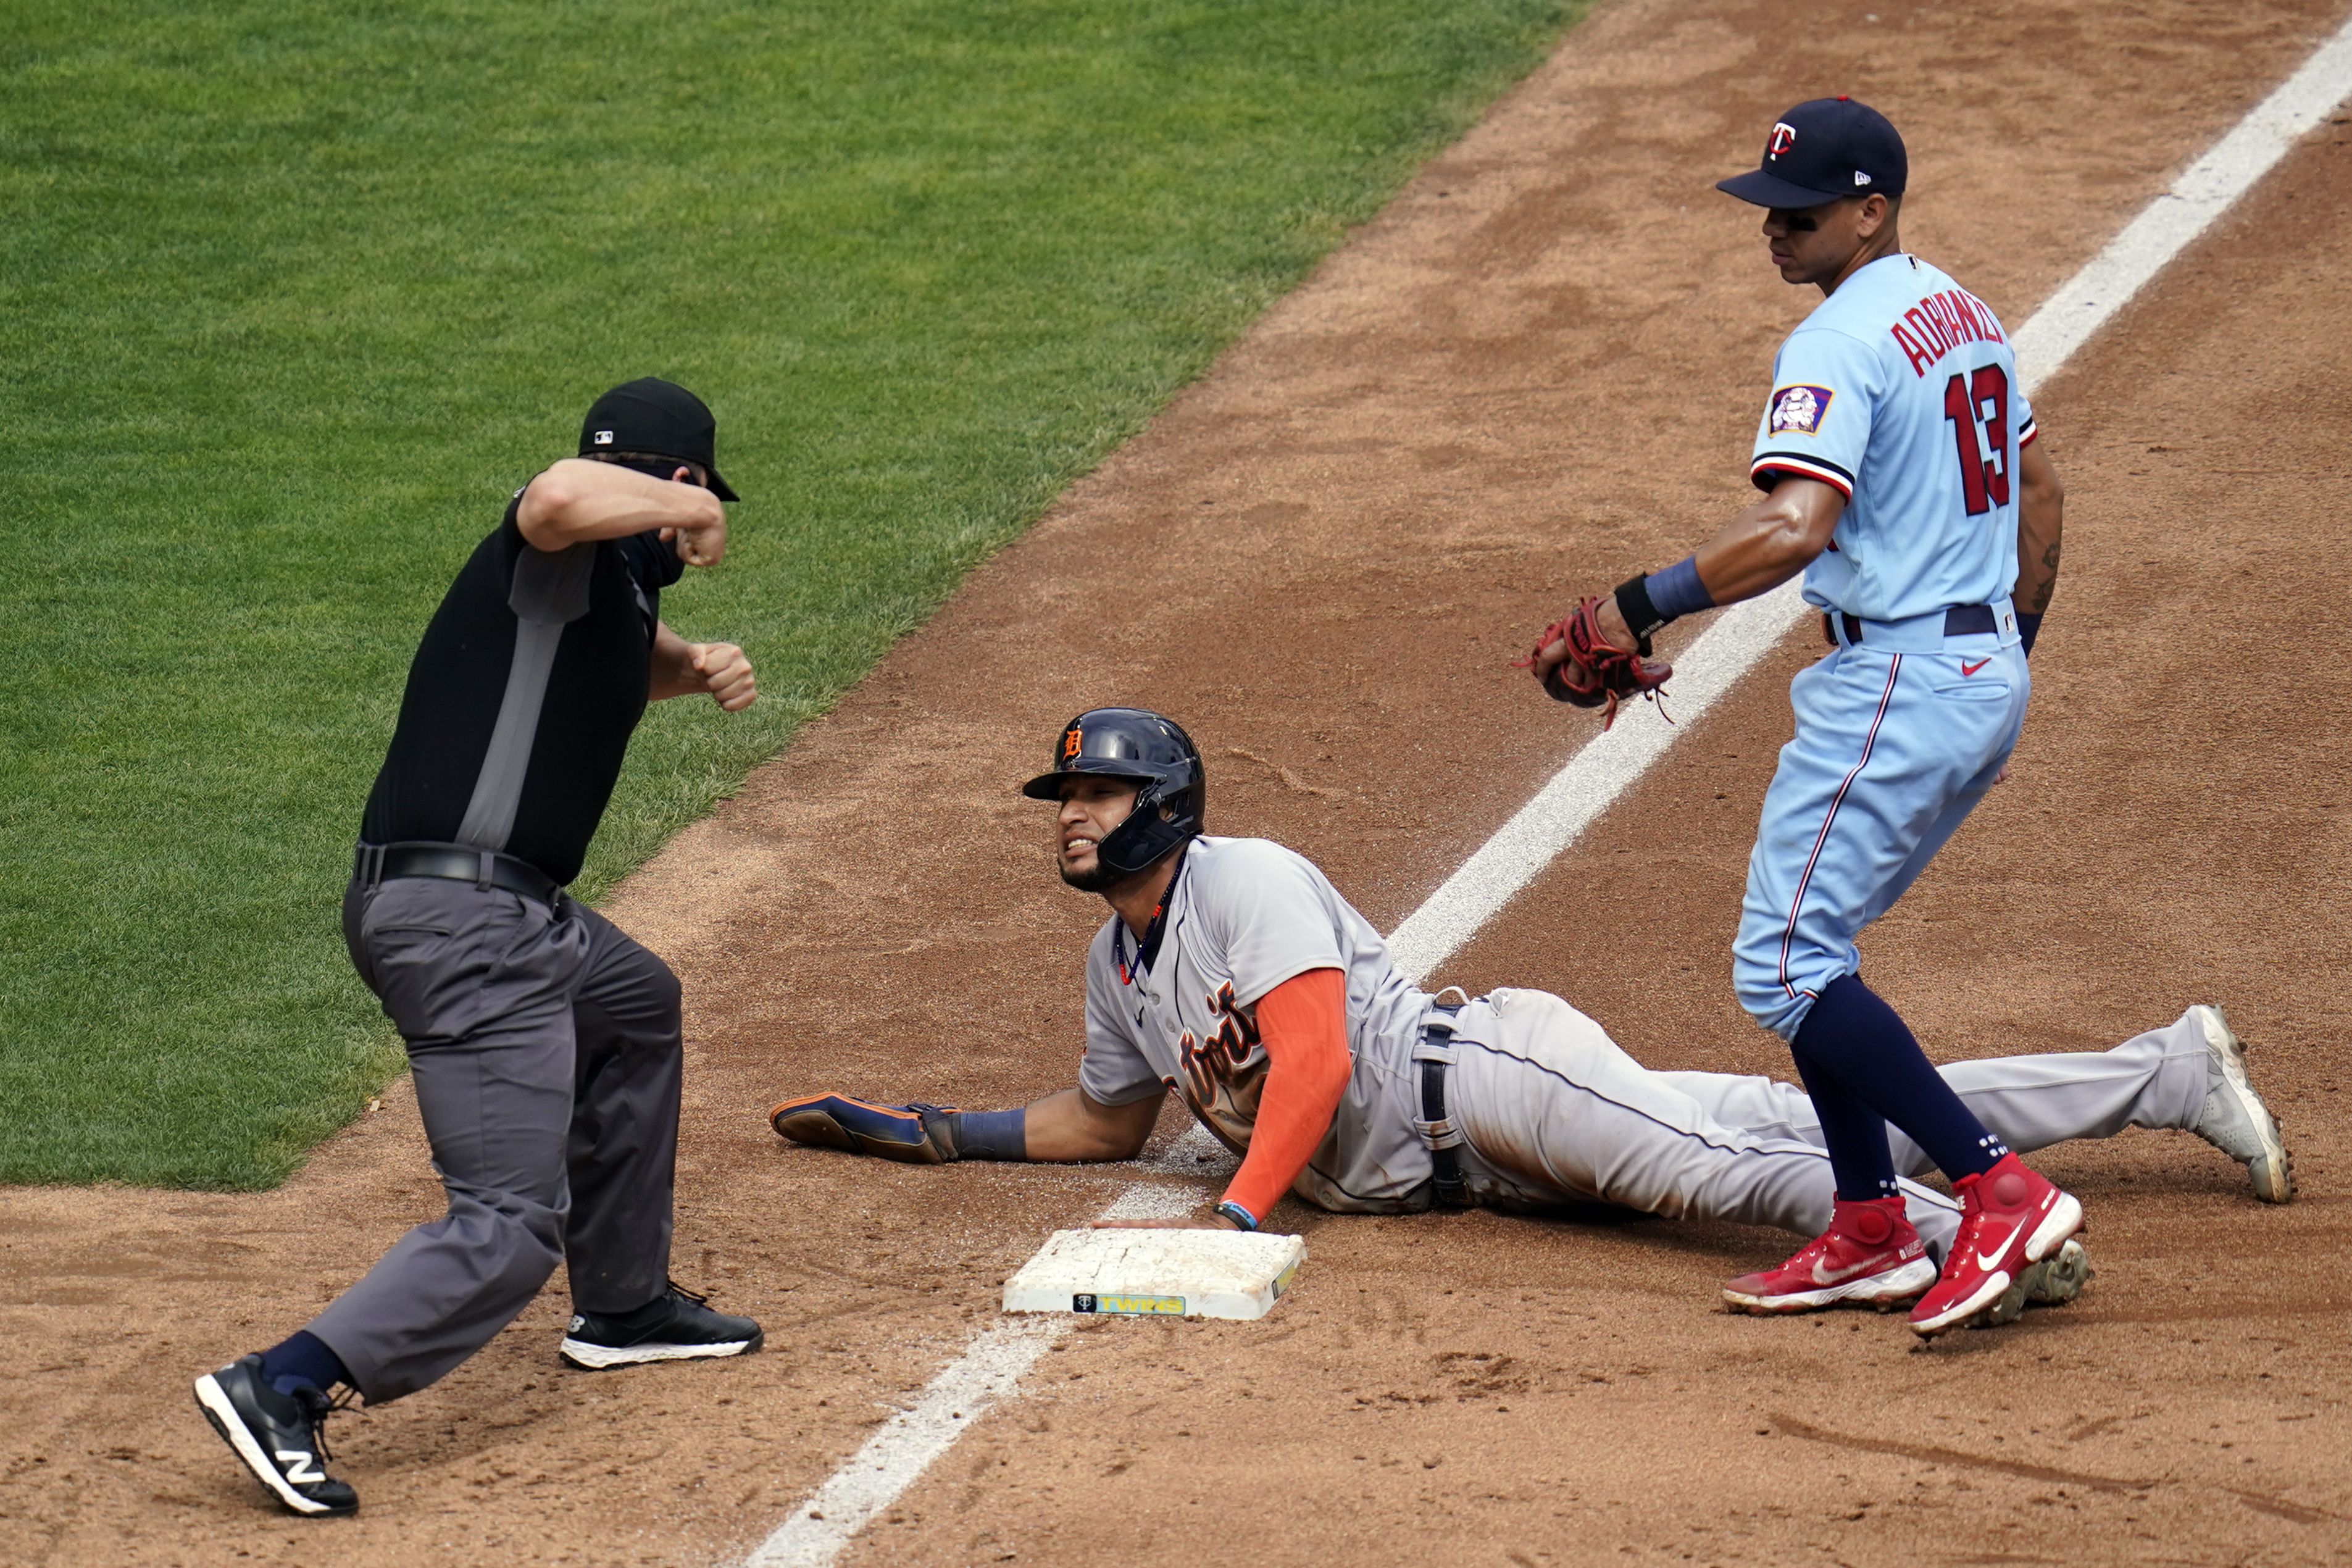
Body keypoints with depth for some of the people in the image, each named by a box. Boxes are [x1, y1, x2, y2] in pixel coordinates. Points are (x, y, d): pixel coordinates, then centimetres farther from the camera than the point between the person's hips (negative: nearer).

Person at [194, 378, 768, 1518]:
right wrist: (689, 513, -17)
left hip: (504, 912, 11)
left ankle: (622, 1304, 49)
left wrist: (699, 666, 19)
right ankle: (282, 1389, -23)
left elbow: (632, 654, 41)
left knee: (638, 1006, 37)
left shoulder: (618, 574, 18)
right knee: (514, 1222, -14)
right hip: (463, 918, -11)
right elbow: (560, 498, -35)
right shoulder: (569, 548, -9)